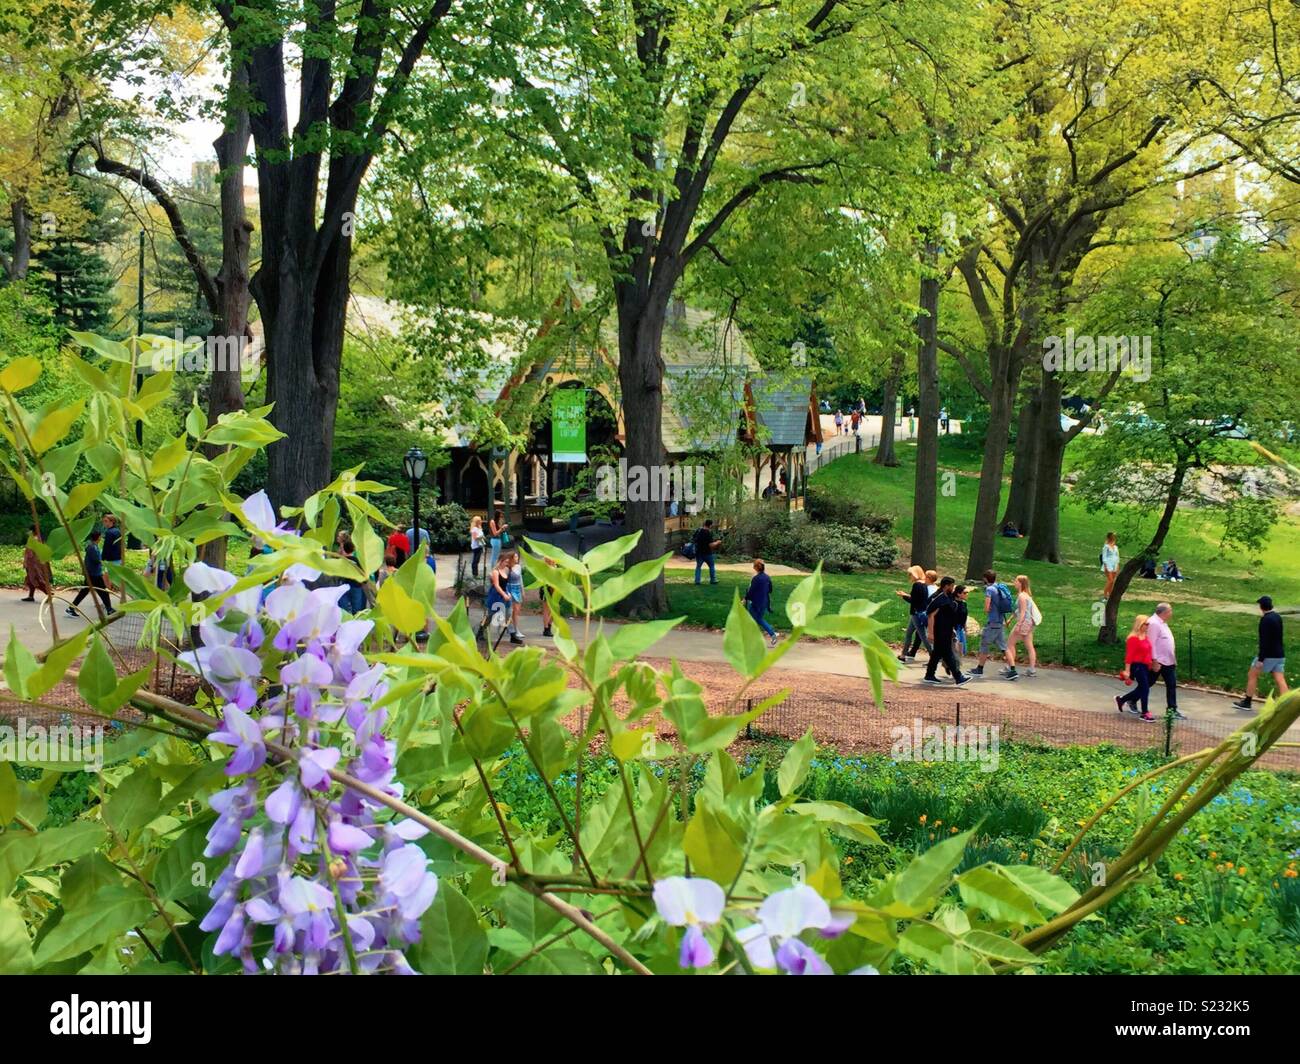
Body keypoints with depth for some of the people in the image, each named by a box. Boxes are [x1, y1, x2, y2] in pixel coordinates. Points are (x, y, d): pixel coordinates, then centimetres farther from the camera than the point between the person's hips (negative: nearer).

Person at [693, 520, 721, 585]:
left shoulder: (697, 531, -1)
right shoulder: (709, 533, -20)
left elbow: (692, 539, 12)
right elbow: (711, 545, -23)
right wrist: (717, 543, -6)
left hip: (698, 552, 5)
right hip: (707, 553, -5)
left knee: (698, 566, 14)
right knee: (712, 566, 13)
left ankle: (697, 580, 7)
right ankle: (713, 580, 17)